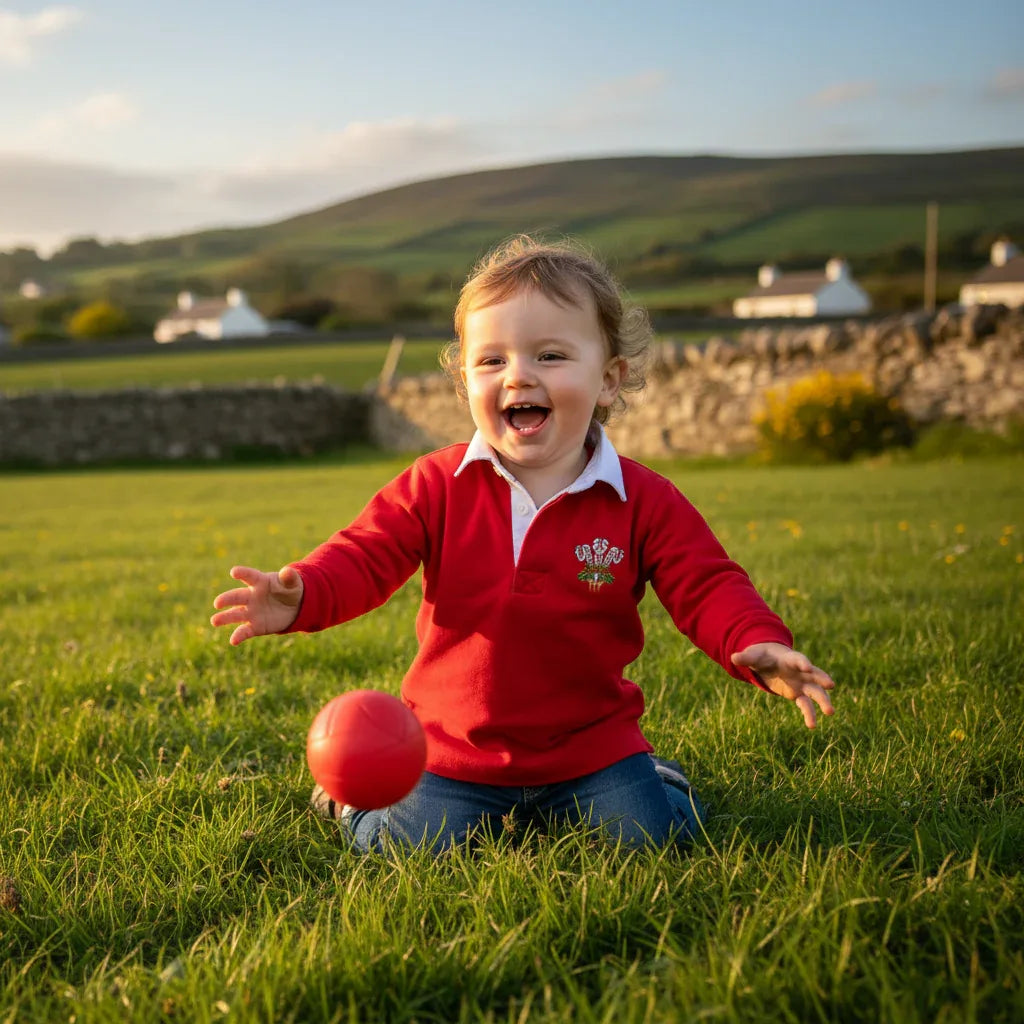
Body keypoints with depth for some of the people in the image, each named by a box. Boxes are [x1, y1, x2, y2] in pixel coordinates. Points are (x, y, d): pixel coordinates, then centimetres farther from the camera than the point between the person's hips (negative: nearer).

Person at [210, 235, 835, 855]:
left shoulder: (644, 501, -7)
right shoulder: (436, 486, -6)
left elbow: (707, 589, -8)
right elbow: (366, 557, -10)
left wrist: (760, 646, -29)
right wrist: (301, 597, -32)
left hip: (590, 743, 0)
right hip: (455, 748, 0)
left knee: (656, 836, -13)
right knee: (403, 848, -11)